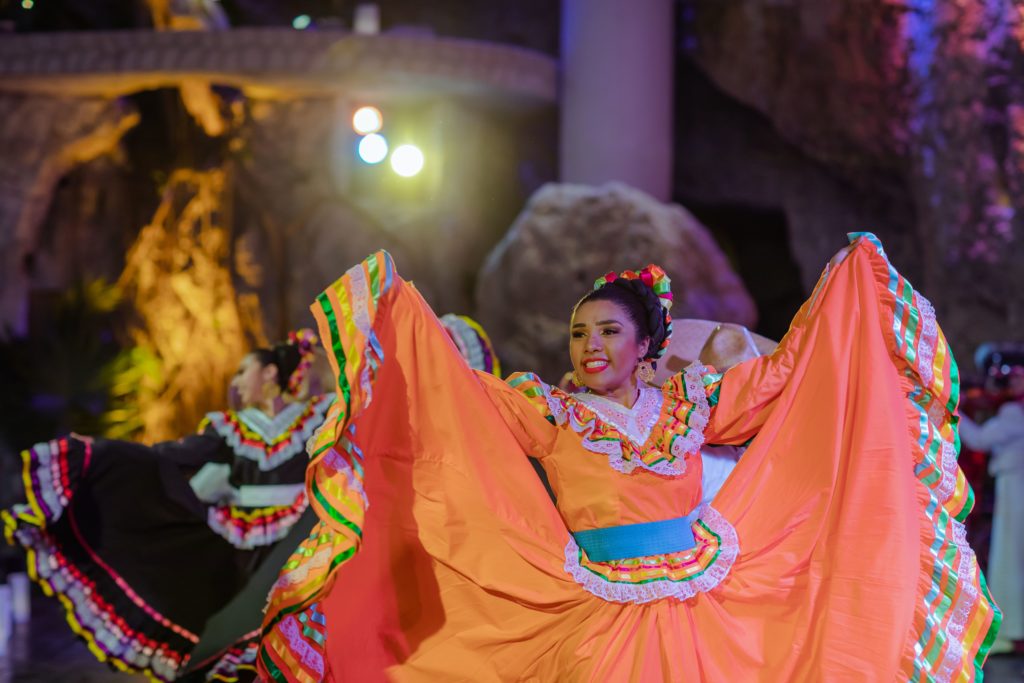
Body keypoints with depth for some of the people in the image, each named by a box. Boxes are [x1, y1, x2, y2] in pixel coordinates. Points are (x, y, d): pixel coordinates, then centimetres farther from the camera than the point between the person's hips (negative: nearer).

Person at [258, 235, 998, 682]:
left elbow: (785, 368, 16)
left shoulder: (688, 400, 8)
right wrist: (396, 297, -2)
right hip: (599, 621, -1)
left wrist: (849, 273, 18)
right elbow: (457, 384, 1)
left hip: (701, 618, 2)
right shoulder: (552, 412, 4)